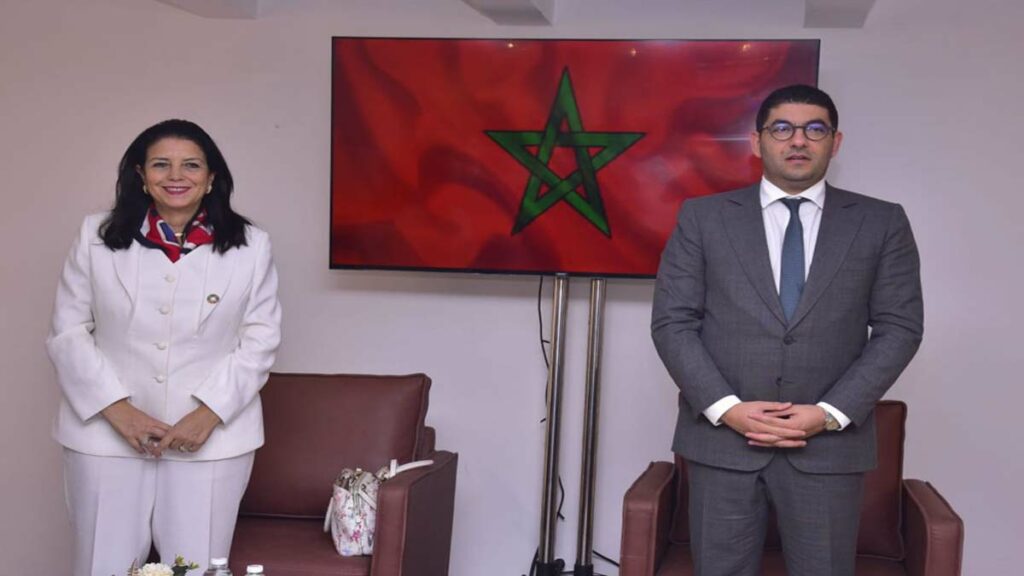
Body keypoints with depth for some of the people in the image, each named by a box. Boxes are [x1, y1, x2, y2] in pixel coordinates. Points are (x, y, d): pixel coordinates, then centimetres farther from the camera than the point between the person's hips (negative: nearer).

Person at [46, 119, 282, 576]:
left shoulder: (250, 247, 0)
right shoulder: (96, 237, 1)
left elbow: (259, 341, 1)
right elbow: (68, 333, 2)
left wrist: (209, 414, -11)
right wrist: (118, 410, -9)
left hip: (212, 440, 0)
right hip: (107, 438, 1)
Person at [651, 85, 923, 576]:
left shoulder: (882, 223, 6)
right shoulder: (702, 217, 4)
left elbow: (899, 328, 1)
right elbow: (672, 322, 0)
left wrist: (831, 413, -10)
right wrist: (725, 407, -12)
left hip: (830, 444, 0)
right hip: (721, 436, 0)